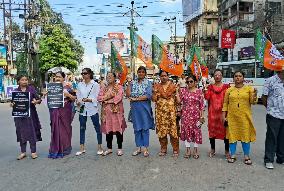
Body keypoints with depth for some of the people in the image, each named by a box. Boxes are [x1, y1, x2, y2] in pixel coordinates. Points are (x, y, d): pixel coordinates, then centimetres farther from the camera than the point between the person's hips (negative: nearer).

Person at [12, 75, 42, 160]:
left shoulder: (31, 89, 1)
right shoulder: (16, 91, 6)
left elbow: (39, 99, 1)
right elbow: (13, 101, 12)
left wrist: (36, 101, -20)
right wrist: (12, 104, -10)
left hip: (30, 113, -2)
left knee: (32, 132, 1)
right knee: (21, 132, 7)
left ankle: (33, 151, 11)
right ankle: (23, 152, 18)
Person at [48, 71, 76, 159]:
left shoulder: (67, 87, 0)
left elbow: (74, 99, -1)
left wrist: (68, 94, -17)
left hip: (65, 110, -3)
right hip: (54, 110, 3)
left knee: (65, 128, 3)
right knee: (55, 129, 3)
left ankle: (65, 149, 15)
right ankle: (55, 149, 12)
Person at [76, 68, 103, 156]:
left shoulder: (95, 85, -2)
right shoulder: (80, 85, 10)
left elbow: (96, 98, -7)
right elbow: (78, 96, 10)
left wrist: (88, 100, -24)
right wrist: (78, 102, -11)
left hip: (92, 109, -4)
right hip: (82, 109, 4)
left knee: (97, 128, 3)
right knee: (82, 128, 9)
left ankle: (100, 147, 16)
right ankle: (82, 148, 22)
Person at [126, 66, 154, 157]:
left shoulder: (148, 83, 0)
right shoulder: (133, 83, 9)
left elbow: (149, 96, -12)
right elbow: (128, 95, -1)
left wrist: (136, 98, -13)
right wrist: (128, 84, -10)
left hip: (144, 108, -3)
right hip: (135, 108, 3)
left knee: (145, 128, 4)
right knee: (137, 128, 9)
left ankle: (145, 148, 13)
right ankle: (138, 148, 20)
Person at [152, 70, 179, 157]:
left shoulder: (173, 86, 5)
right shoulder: (156, 86, 9)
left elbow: (177, 99, 5)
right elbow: (154, 99, 2)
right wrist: (155, 91, -7)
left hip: (171, 110, -2)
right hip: (160, 111, 2)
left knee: (173, 129, -4)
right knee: (161, 130, 5)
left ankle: (175, 150, 8)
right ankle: (163, 149, 19)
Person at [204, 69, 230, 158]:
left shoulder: (226, 86, 6)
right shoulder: (210, 87, 10)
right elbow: (207, 97, -4)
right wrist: (205, 88, -13)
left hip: (223, 111, -2)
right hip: (212, 112, 2)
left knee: (225, 129, -2)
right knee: (212, 129, 8)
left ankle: (227, 150, 12)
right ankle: (212, 149, 23)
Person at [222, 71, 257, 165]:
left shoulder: (249, 88, 4)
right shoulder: (229, 90, 7)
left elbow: (253, 102, 0)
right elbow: (225, 103, 7)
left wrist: (254, 94, -20)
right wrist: (224, 115, 2)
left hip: (245, 116, -1)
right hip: (232, 117, 1)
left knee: (246, 135, 3)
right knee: (232, 135, 5)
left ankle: (246, 156, 16)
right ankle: (233, 155, 17)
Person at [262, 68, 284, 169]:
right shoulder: (270, 81, -7)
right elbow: (264, 97, -3)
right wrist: (271, 108, 6)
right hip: (274, 116, -5)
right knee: (271, 138, 1)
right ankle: (269, 160, 11)